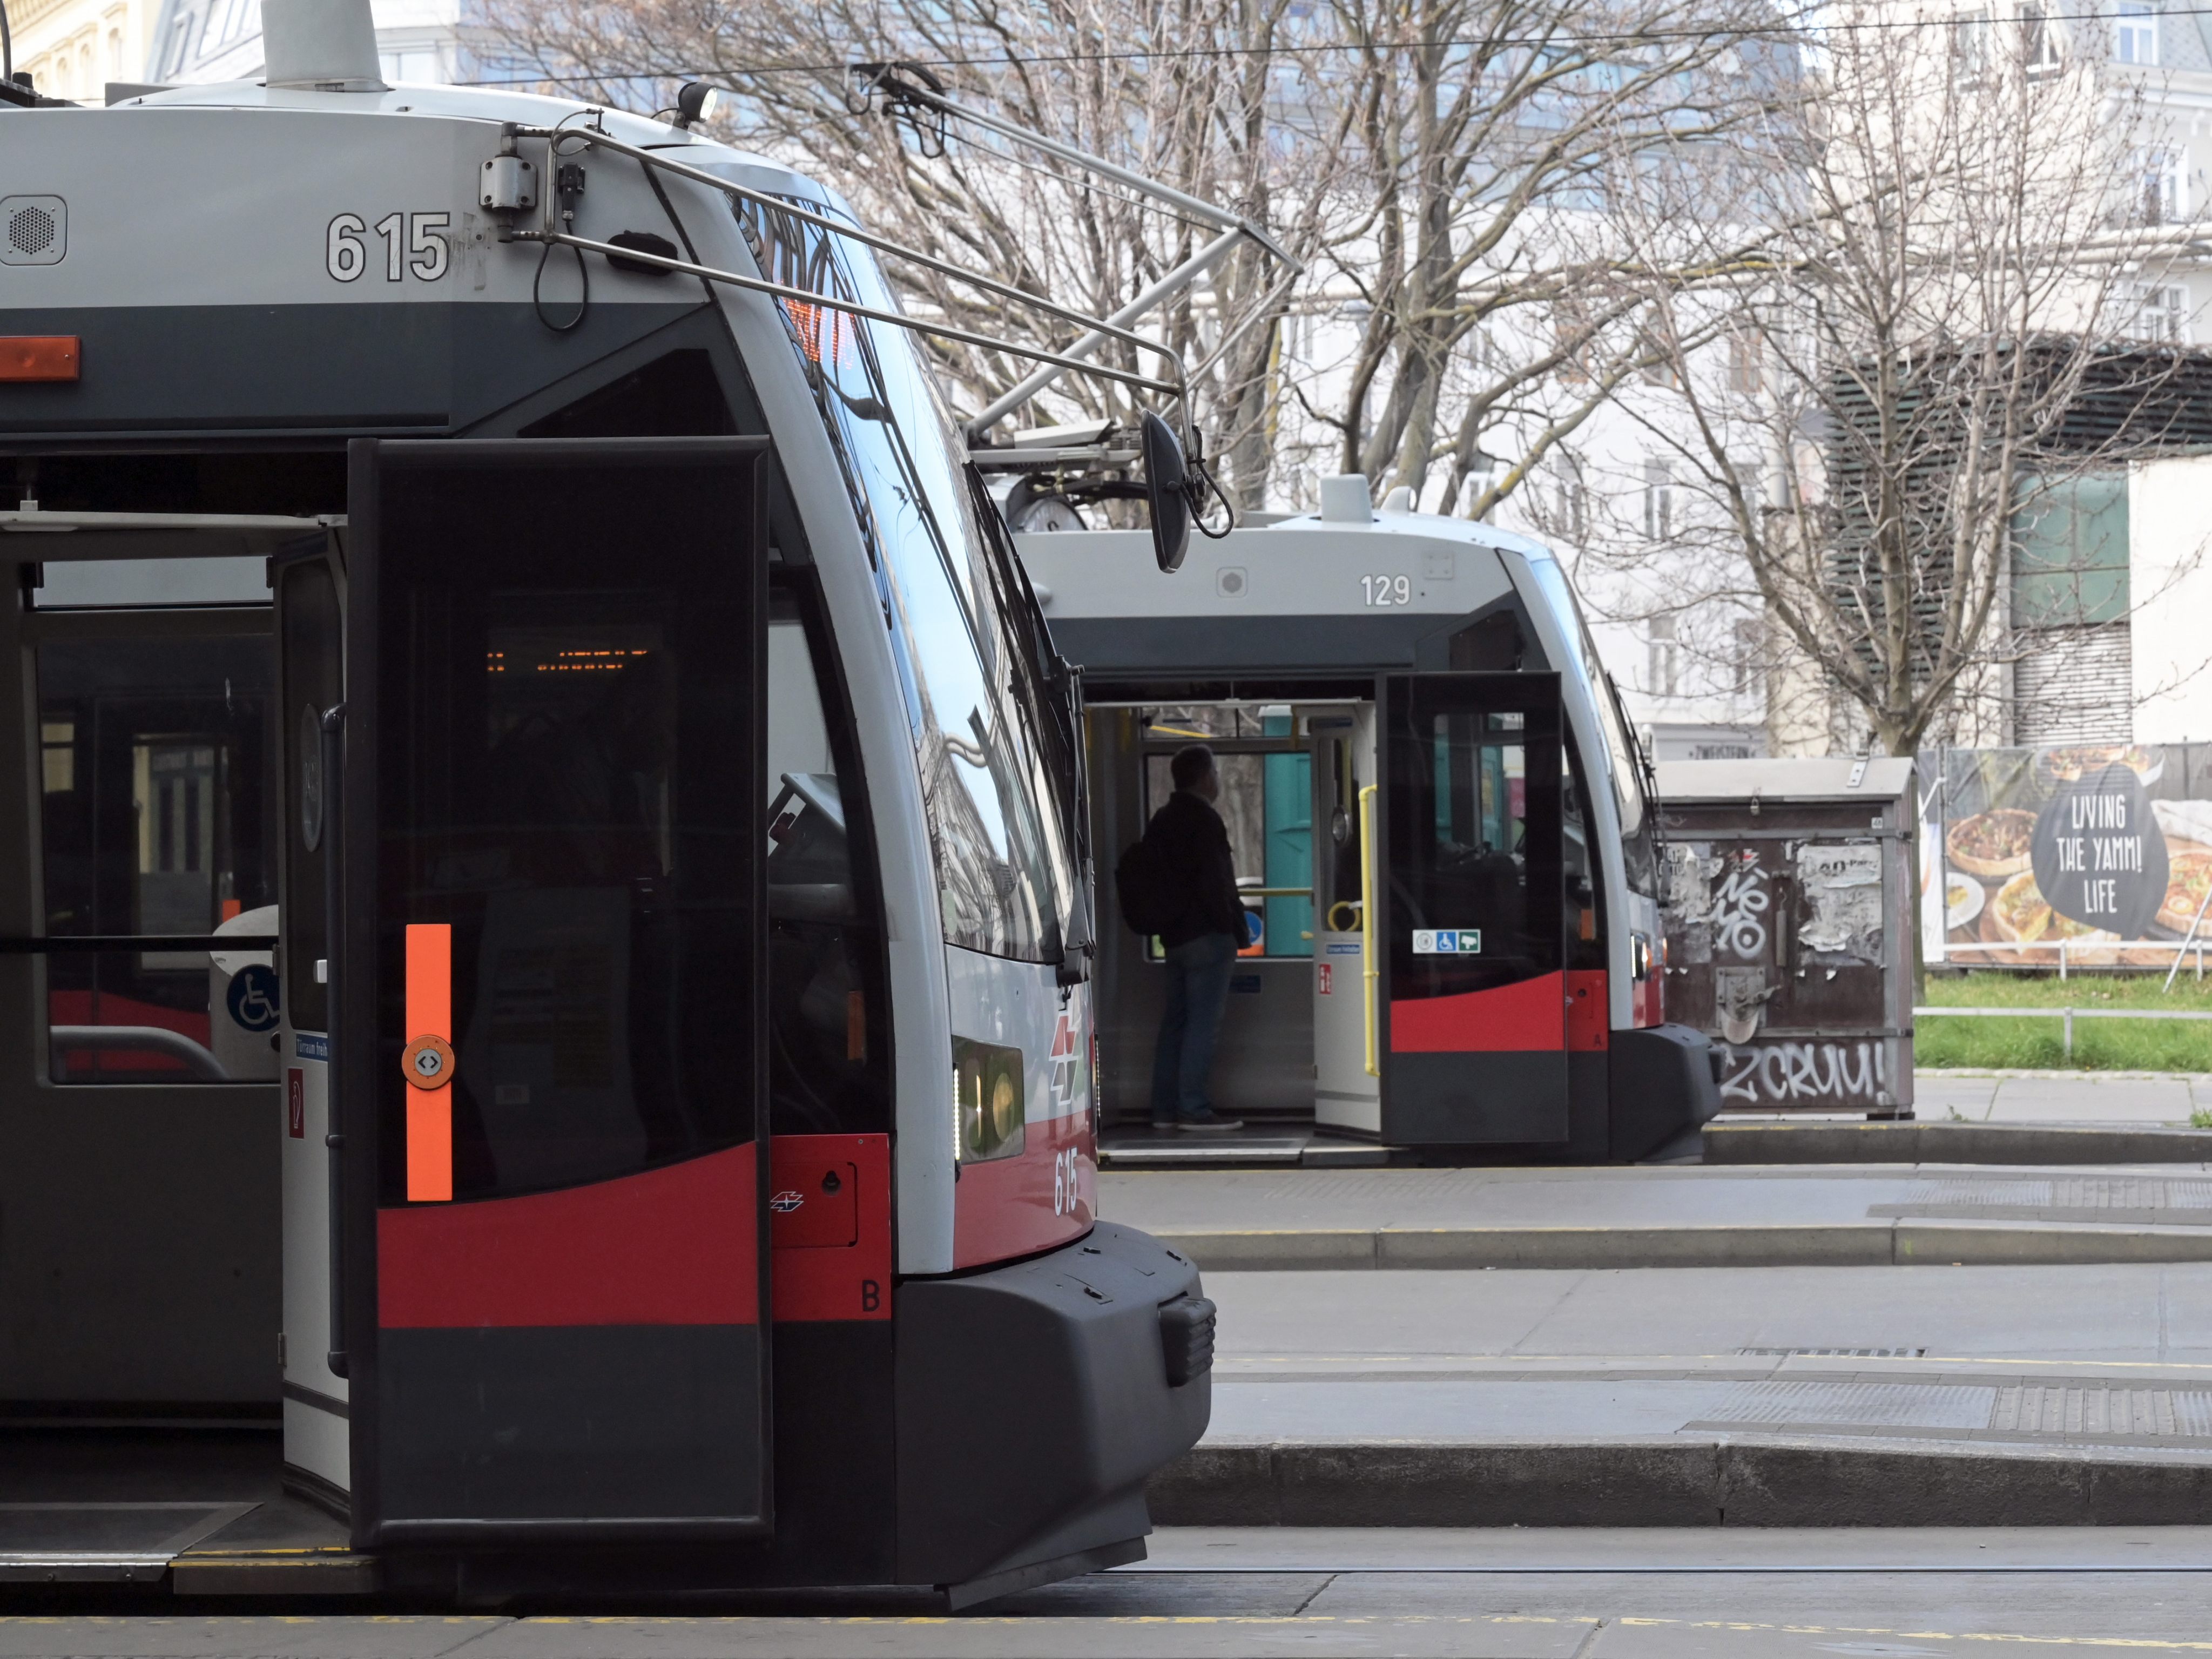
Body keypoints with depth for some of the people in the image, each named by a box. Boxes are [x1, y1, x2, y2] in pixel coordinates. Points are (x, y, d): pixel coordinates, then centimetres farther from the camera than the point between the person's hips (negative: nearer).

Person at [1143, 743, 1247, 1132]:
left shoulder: (1161, 821, 16)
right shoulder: (1204, 820, -12)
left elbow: (1154, 878, 19)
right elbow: (1214, 882, -18)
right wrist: (1233, 928, -12)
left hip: (1174, 935, 9)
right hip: (1207, 936, -9)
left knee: (1175, 1022, 11)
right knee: (1203, 1023, -9)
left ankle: (1165, 1108, 12)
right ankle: (1193, 1108, -12)